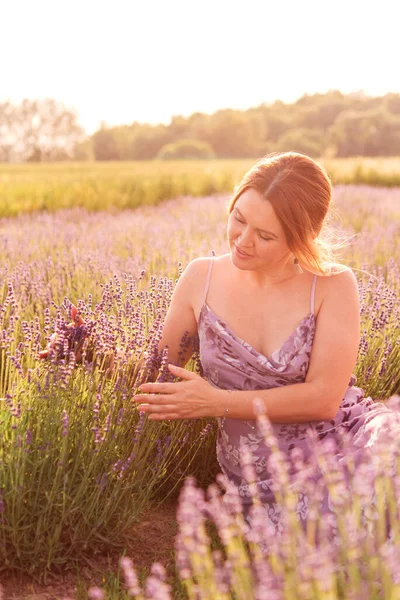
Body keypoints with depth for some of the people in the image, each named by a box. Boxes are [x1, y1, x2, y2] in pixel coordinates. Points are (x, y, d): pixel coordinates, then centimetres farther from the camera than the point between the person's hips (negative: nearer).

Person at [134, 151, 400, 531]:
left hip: (354, 441, 0)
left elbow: (323, 398, -12)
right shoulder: (201, 278, 2)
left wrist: (216, 403, -16)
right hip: (270, 484, 1)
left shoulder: (333, 285, -4)